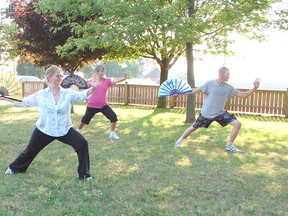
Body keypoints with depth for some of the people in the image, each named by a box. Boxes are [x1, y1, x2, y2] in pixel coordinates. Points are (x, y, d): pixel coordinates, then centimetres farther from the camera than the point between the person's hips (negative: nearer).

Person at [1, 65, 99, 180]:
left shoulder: (68, 93, -7)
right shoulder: (40, 95, -5)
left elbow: (82, 95, -22)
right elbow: (23, 102, 5)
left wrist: (92, 88, -42)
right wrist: (4, 98, 1)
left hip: (64, 129, 0)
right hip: (44, 130, 0)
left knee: (82, 143, -18)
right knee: (30, 150, 18)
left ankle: (84, 174, -2)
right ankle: (14, 168, 49)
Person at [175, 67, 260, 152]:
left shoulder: (229, 87, -2)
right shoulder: (210, 83, -14)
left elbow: (244, 95, 0)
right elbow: (195, 90, -9)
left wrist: (255, 87, -10)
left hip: (220, 113, 4)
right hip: (206, 113, -4)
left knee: (237, 124, -8)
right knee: (194, 127, 7)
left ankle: (229, 146, 4)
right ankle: (180, 140, 33)